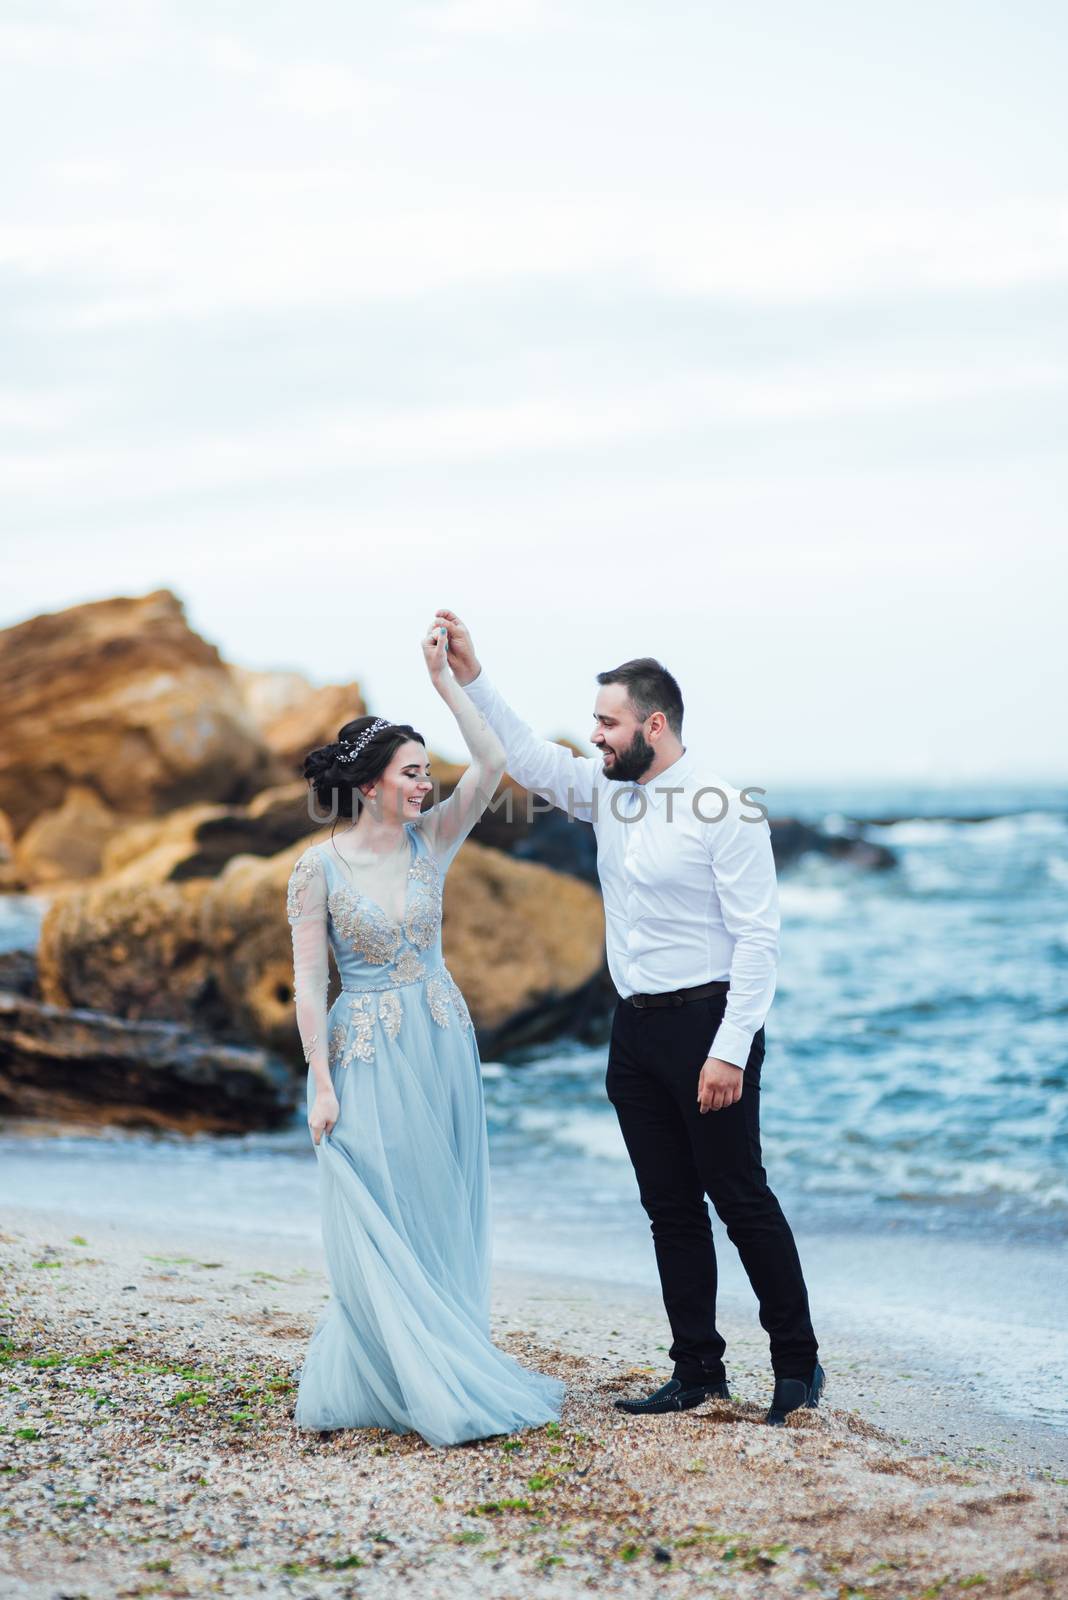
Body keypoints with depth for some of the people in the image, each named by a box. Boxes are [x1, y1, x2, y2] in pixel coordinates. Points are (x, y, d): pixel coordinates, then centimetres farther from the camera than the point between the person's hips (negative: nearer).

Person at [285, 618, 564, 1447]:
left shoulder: (430, 843, 2)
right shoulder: (319, 866, -7)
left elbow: (491, 765, -10)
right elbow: (309, 983, -7)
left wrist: (445, 678, -12)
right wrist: (321, 1083, -12)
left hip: (443, 1049, 4)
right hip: (367, 1058, -4)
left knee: (444, 1221, 8)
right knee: (379, 1225, -3)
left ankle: (445, 1372, 19)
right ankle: (424, 1388, 6)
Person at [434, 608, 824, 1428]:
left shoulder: (726, 809, -14)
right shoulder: (608, 791, 8)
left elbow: (758, 935, -16)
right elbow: (526, 756, 17)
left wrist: (730, 1050, -21)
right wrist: (471, 677, 6)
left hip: (705, 1023, -7)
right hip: (635, 1029, 8)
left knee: (742, 1199, -2)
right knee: (671, 1208, 10)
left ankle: (798, 1364, 11)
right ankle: (698, 1371, 18)